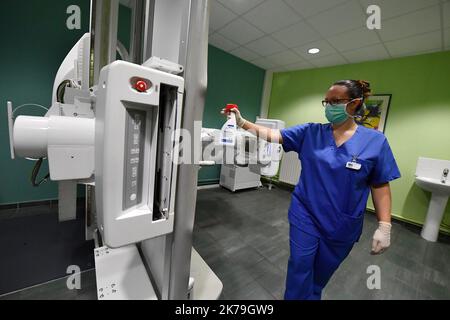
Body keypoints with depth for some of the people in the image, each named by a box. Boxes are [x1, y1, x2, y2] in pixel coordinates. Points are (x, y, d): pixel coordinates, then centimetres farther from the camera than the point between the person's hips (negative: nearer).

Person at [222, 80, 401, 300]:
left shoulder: (375, 141, -6)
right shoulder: (310, 132, -4)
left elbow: (380, 185, -3)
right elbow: (273, 135, -9)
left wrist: (384, 226, -7)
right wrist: (242, 123, -19)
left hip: (342, 225, 1)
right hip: (305, 215, 0)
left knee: (322, 272, 22)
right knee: (300, 267, 9)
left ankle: (313, 295, 53)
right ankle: (297, 296, 39)